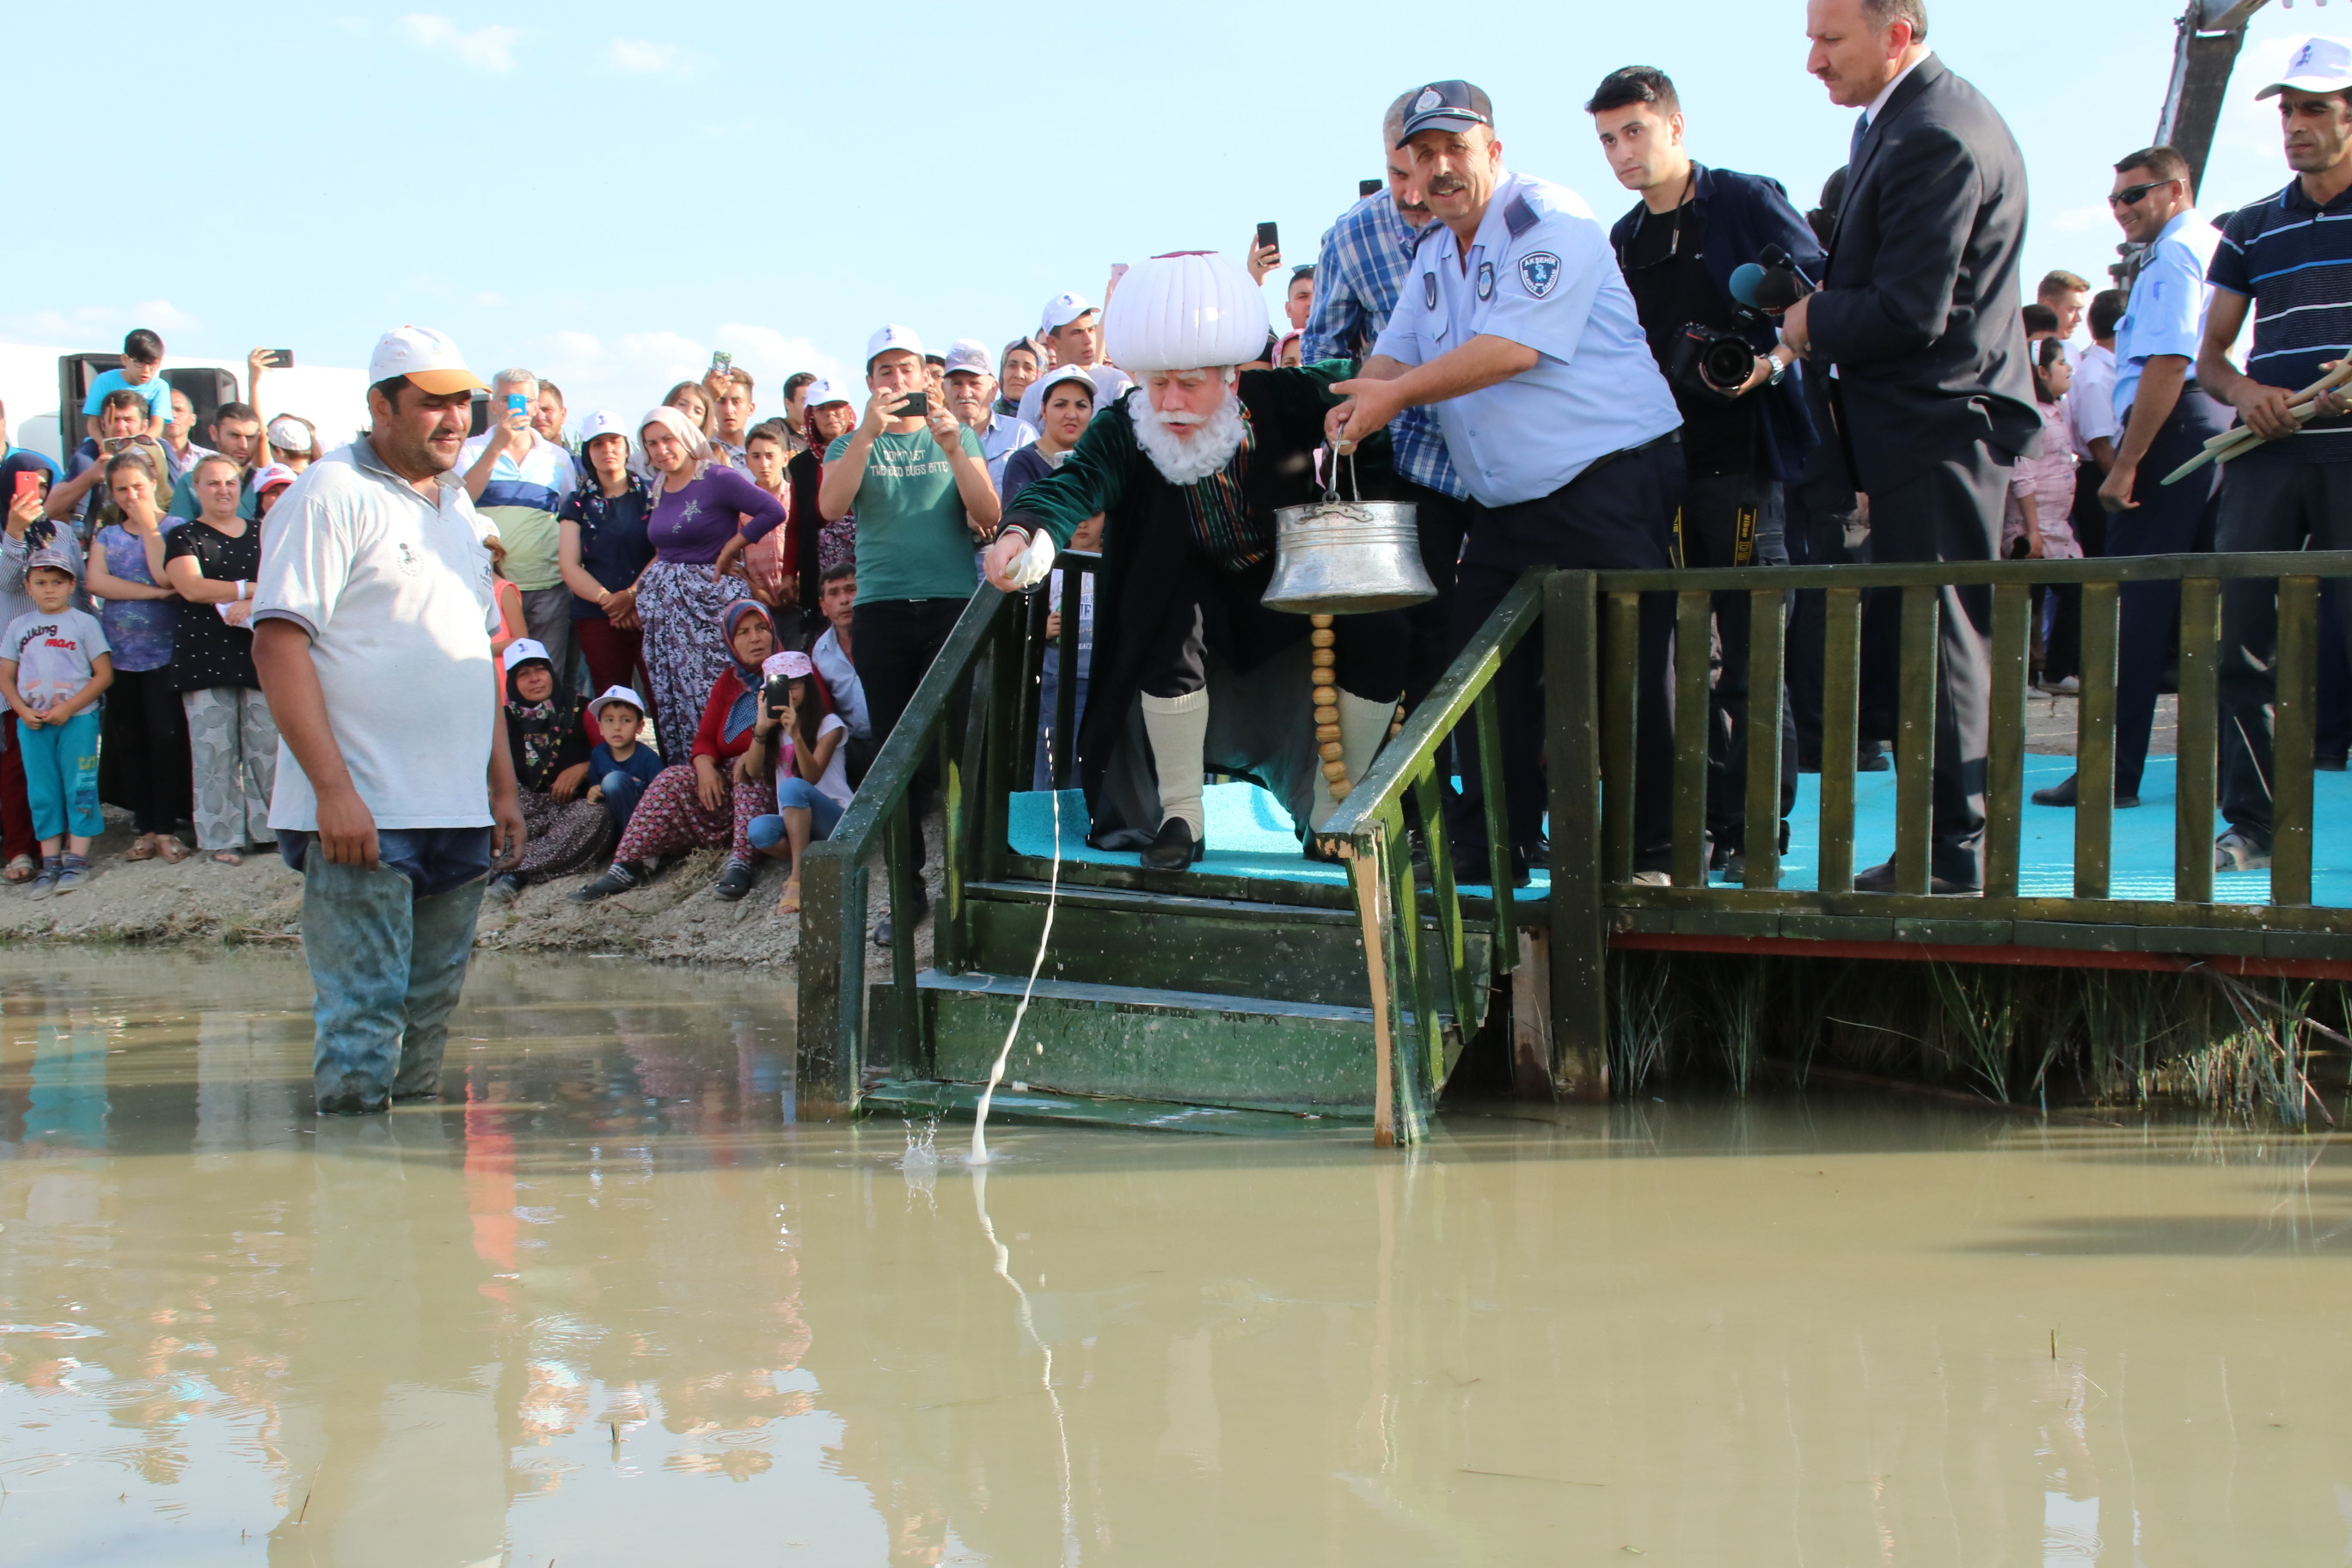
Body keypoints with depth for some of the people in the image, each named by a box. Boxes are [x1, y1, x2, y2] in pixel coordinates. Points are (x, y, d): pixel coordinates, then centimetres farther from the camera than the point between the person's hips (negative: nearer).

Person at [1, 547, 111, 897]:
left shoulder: (84, 623, -2)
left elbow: (104, 675, -5)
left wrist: (69, 708, -14)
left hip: (77, 720, -4)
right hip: (34, 723, 4)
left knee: (78, 788, -2)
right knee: (42, 792, 6)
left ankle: (77, 858, 4)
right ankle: (50, 861, 11)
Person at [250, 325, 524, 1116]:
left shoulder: (456, 504, 18)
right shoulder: (331, 496, -8)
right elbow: (278, 644, -15)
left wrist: (503, 783, 19)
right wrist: (333, 789, -20)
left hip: (458, 813, 8)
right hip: (362, 813, -8)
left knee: (430, 1014, 11)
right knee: (362, 1014, -8)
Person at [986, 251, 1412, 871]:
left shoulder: (1284, 401, -17)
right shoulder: (1125, 429, -22)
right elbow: (1076, 481, -40)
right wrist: (1027, 532, -60)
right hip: (1199, 601, -1)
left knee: (1377, 632, -23)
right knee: (1170, 626, -35)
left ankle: (1331, 818, -3)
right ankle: (1180, 817, -17)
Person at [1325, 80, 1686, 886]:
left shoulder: (1552, 222, -12)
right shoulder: (1435, 251, 14)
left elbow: (1514, 348, -21)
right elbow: (1397, 352, 14)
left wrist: (1397, 394, -17)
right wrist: (1356, 410, -9)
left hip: (1611, 479, -8)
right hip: (1506, 501, 9)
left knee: (1632, 671, -9)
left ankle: (1655, 851, 0)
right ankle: (1495, 843, 19)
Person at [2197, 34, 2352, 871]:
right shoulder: (2250, 231, 17)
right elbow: (2208, 356, 18)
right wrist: (2244, 392, -5)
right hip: (2267, 454, 3)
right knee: (2240, 636, -1)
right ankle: (2253, 822, 6)